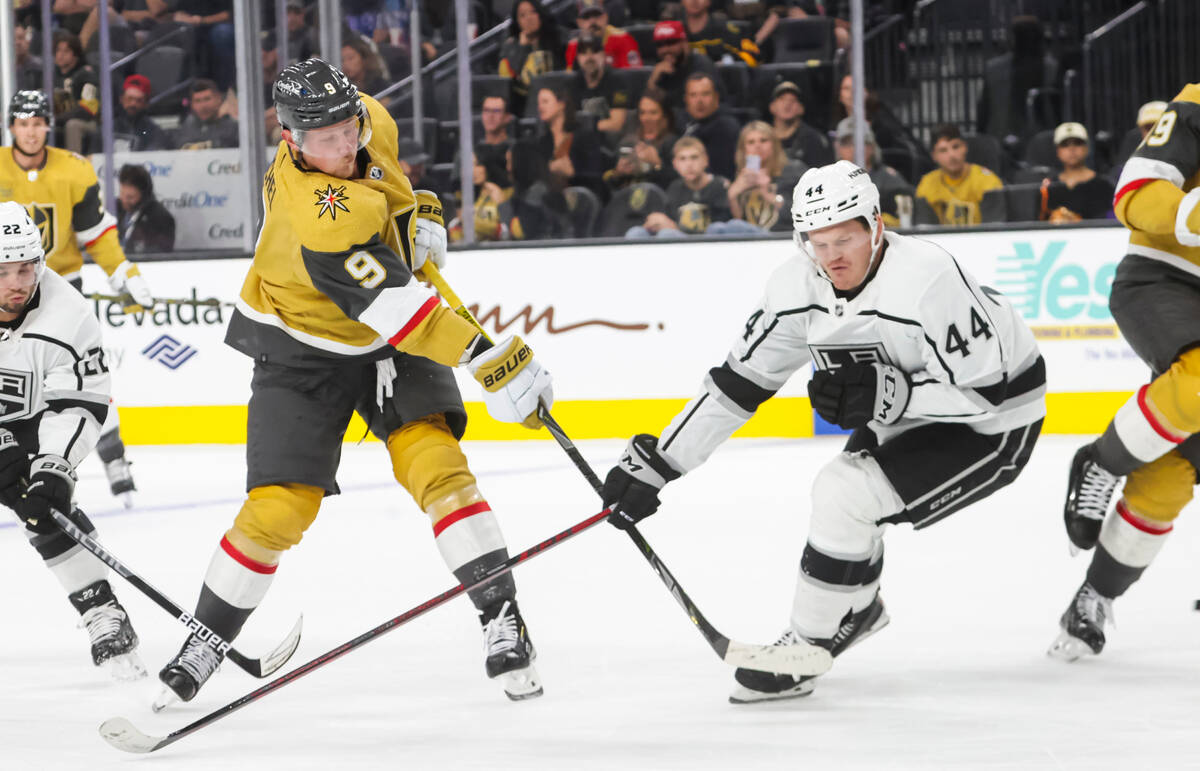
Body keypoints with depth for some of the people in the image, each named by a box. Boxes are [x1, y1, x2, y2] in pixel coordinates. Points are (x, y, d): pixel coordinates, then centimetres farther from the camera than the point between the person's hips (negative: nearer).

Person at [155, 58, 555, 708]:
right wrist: (491, 360, -45)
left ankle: (502, 617, -16)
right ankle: (205, 642, 12)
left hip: (388, 345, 5)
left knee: (436, 461, -16)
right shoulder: (322, 217, -37)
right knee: (279, 507, -8)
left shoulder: (371, 124, -14)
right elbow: (392, 305, -43)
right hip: (303, 350, -5)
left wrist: (418, 211, 5)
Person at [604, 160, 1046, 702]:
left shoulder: (928, 280, -34)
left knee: (846, 496, -18)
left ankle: (803, 651, -4)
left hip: (994, 427, -8)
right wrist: (654, 464, -7)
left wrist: (885, 394, -37)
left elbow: (986, 389, -29)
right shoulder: (798, 289, -11)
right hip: (911, 412, 8)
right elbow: (739, 382, -4)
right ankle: (858, 607, 45)